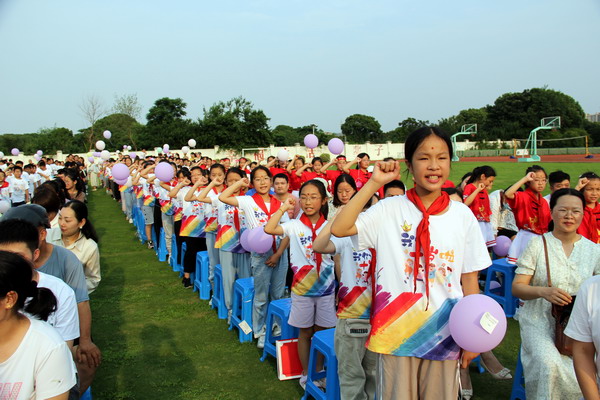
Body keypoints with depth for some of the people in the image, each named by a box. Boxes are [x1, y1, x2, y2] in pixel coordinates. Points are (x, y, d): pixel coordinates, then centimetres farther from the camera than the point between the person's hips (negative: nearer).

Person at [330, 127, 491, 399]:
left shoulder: (462, 215, -1)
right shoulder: (389, 209, -6)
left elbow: (469, 278, 2)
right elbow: (339, 228, -18)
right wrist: (374, 183, -16)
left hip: (444, 334, 2)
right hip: (396, 331, -1)